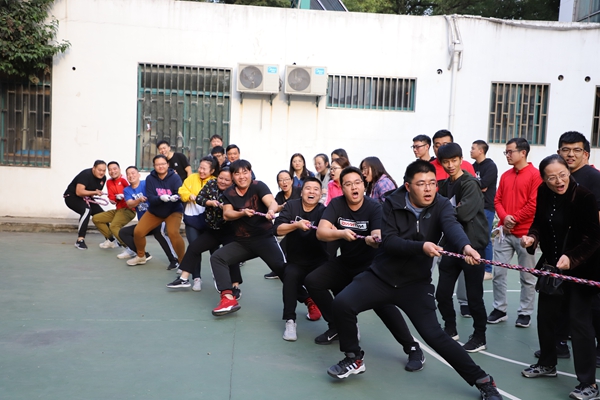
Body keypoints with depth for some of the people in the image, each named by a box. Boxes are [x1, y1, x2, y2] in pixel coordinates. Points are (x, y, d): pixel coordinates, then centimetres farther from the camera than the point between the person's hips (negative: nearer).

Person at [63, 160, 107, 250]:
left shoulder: (103, 178, -4)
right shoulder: (86, 174, -27)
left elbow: (98, 191, 12)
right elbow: (79, 192, -34)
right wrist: (94, 192, -31)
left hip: (85, 198, 8)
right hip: (72, 197, -8)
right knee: (87, 210, -33)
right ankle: (80, 241, -31)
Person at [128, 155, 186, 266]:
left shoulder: (175, 177, -18)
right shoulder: (150, 178, -12)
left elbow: (180, 194, -26)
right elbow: (150, 198, -17)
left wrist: (175, 197, -50)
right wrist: (160, 198, -38)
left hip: (173, 211, -3)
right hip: (154, 211, 4)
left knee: (173, 233, -29)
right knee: (138, 232, -4)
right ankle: (141, 256, 25)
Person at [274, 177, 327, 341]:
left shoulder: (324, 211, -8)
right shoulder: (291, 206, -3)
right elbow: (278, 229, -12)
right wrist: (296, 225, -29)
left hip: (318, 261, 0)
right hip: (295, 261, 0)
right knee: (290, 275, -27)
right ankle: (290, 321, -14)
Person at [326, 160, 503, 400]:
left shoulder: (441, 205, -9)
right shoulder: (392, 203, -9)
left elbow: (452, 226, -31)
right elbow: (388, 241, -19)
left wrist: (466, 246, -53)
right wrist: (421, 247, -34)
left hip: (415, 282, -1)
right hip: (382, 275, 1)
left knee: (435, 336, -7)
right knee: (342, 304, -16)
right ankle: (354, 359, 8)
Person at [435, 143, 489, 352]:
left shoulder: (470, 183, -13)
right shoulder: (444, 185, 11)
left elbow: (464, 212, -25)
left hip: (472, 245, -7)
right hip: (451, 244, 7)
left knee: (474, 297, 1)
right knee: (442, 294, 10)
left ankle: (479, 337, 18)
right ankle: (450, 329, 29)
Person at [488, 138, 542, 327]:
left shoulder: (535, 175, -7)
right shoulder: (505, 176, 13)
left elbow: (534, 204, -13)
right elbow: (498, 200, 11)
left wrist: (514, 219, -11)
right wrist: (504, 217, -7)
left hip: (525, 233, -5)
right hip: (504, 232, 6)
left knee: (527, 277, 6)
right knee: (498, 273, 5)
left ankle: (525, 313, 16)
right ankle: (500, 309, 16)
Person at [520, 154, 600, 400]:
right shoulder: (543, 193, -3)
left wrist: (571, 258, -31)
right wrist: (532, 237, -13)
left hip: (580, 270, -6)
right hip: (551, 265, 6)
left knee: (579, 321, -6)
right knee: (545, 315, 15)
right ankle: (547, 364, 35)